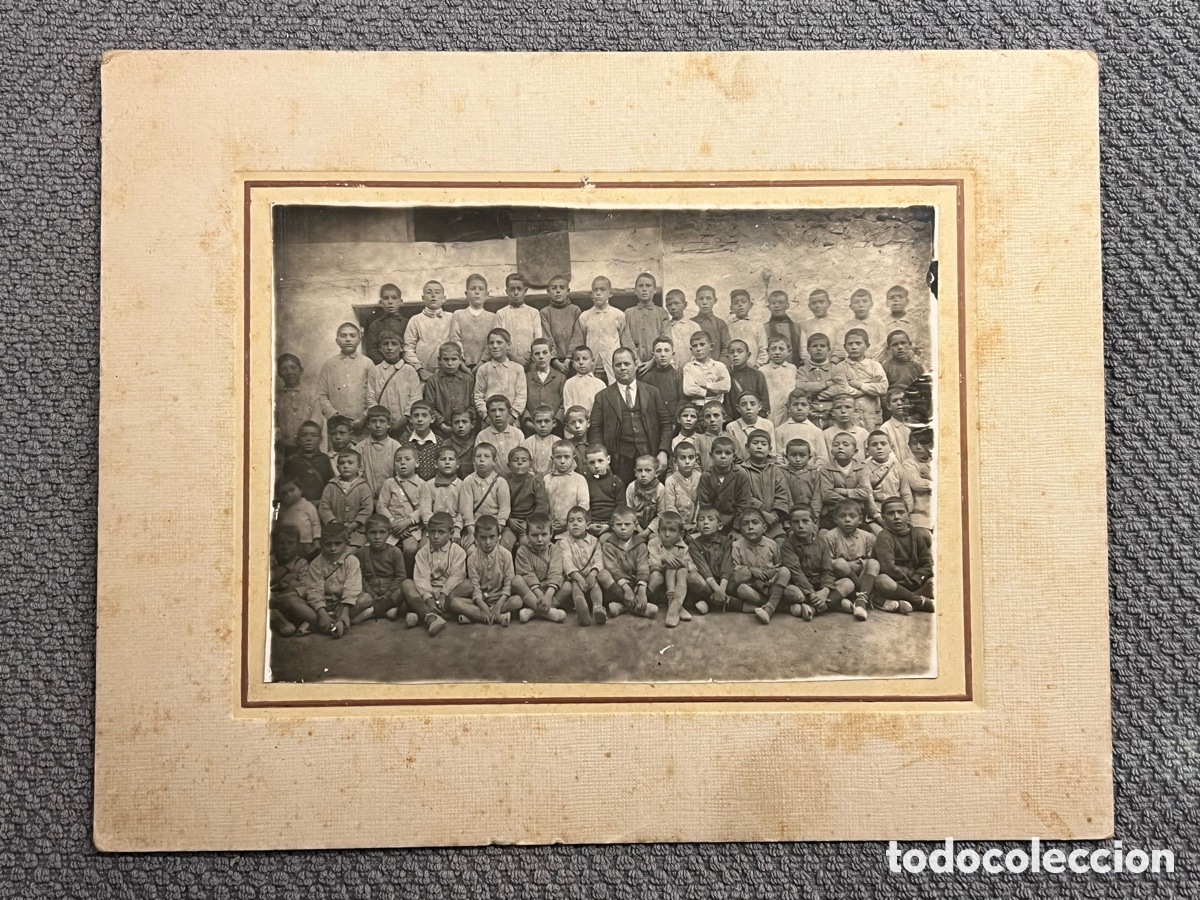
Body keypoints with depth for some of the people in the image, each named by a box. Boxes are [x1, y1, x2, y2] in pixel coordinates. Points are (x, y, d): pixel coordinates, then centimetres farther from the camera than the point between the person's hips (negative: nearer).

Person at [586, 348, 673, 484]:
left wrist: (663, 452, -4)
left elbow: (665, 424, 10)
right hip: (620, 461, -1)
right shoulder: (602, 397, 9)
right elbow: (595, 431, 4)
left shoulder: (652, 392, 13)